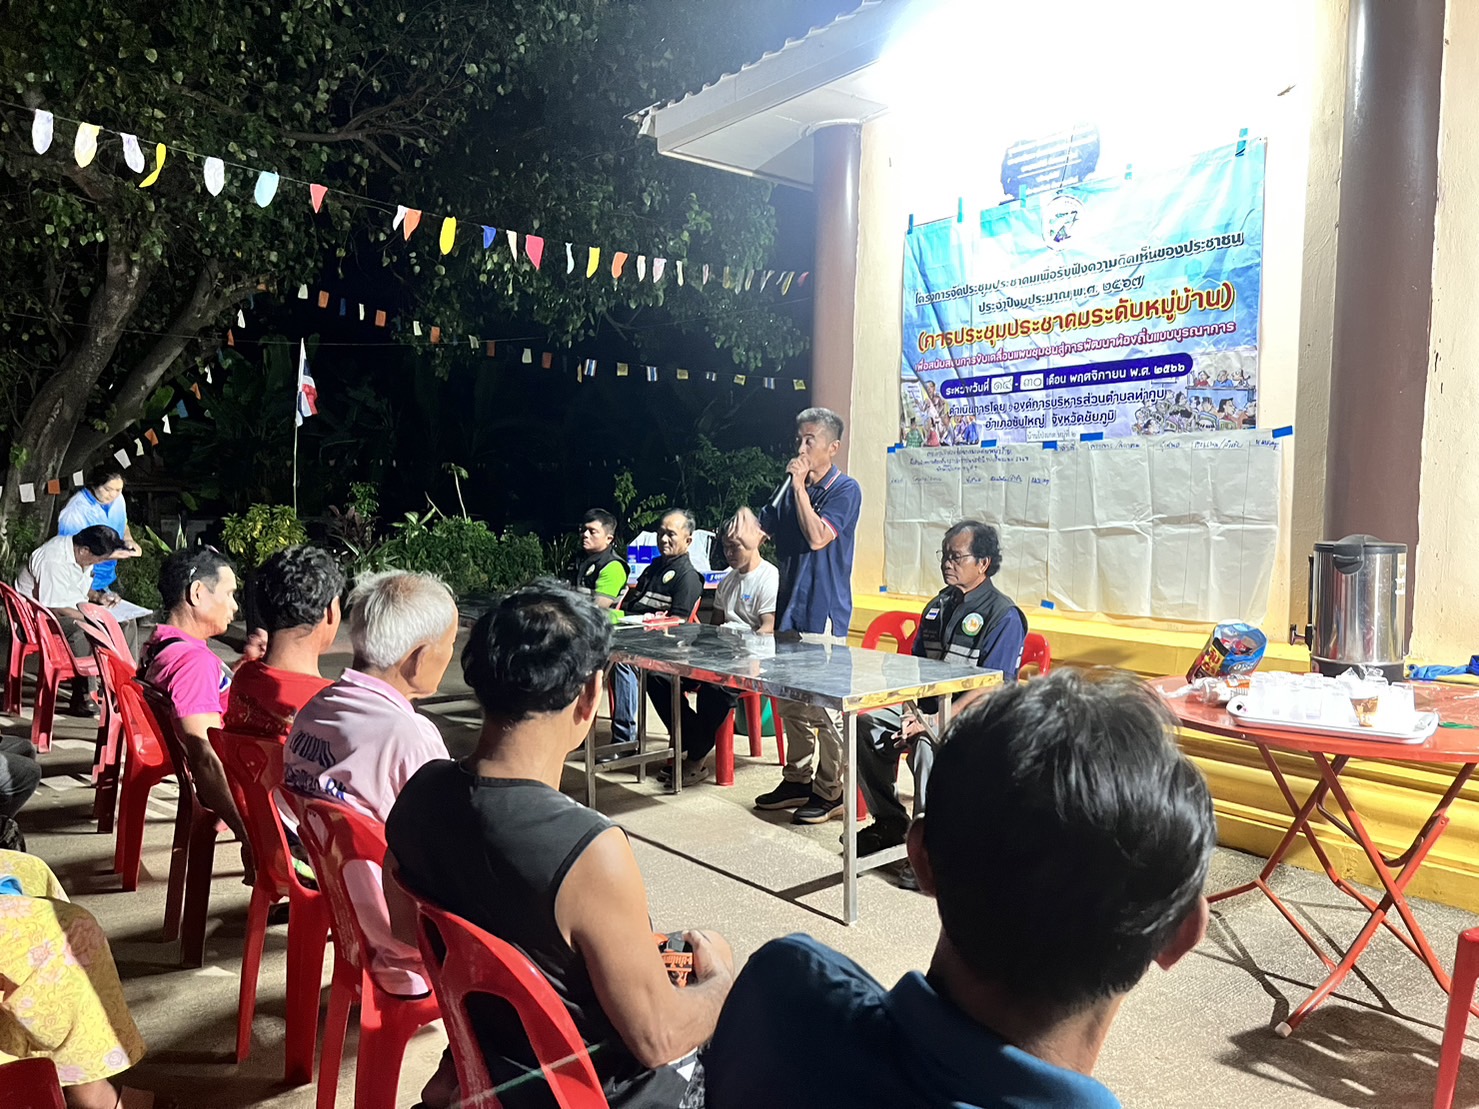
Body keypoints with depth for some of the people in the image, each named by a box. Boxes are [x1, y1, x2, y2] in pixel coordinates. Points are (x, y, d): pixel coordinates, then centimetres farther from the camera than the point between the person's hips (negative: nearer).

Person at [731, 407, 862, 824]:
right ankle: (797, 779, 27)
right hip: (790, 606, 8)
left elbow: (817, 537, -21)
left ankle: (831, 791, 8)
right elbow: (755, 535, 11)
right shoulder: (790, 488, 13)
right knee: (790, 700, 14)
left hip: (824, 610, -8)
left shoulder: (845, 490, -8)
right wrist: (746, 519, -11)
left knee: (824, 704, -3)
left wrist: (800, 487, -15)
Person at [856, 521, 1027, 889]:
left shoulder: (1004, 616, -11)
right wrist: (912, 711, 1)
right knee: (865, 724, -10)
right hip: (927, 705, 8)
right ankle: (890, 824, 3)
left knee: (927, 742, -36)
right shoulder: (939, 606, 14)